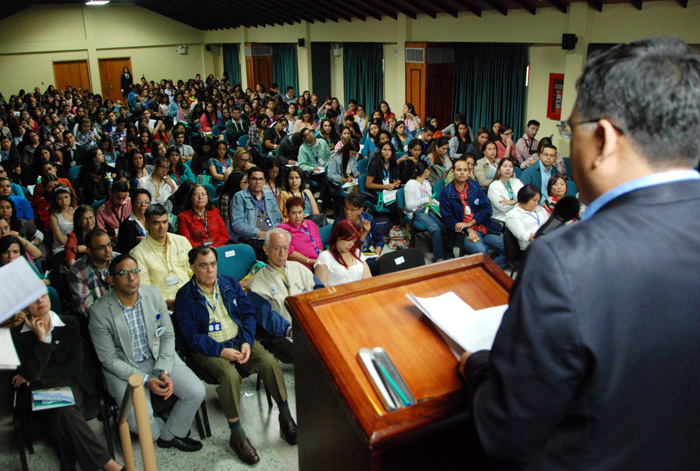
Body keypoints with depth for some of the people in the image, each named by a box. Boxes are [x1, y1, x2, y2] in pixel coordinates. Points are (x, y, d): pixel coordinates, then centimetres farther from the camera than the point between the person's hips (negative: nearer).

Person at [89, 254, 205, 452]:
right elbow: (109, 359, -12)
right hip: (123, 368, -4)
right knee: (139, 420, -24)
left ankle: (170, 434, 14)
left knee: (196, 392, -13)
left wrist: (164, 372, -12)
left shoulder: (153, 294, -5)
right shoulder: (99, 311, -16)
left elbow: (168, 336, 2)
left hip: (159, 358, 4)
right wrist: (146, 380, -19)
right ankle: (159, 431, 14)